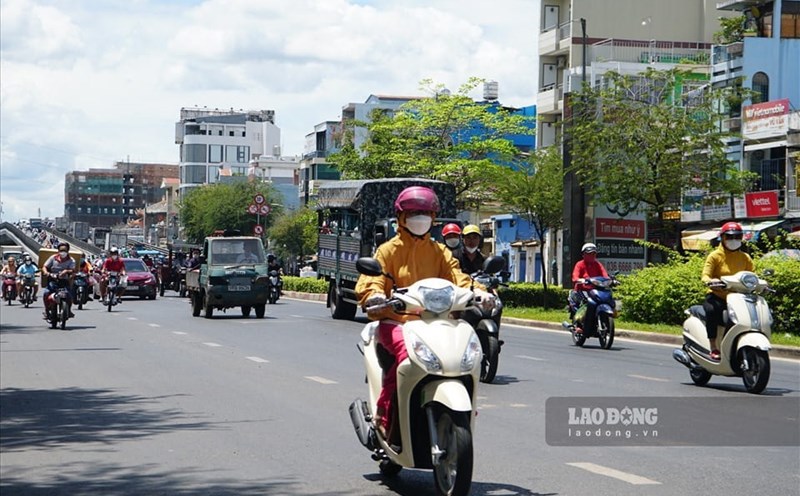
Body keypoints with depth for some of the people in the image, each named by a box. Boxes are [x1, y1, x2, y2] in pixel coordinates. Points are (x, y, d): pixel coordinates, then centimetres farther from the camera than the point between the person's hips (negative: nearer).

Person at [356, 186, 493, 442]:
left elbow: (456, 277, 5)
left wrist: (477, 291, -17)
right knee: (406, 349, -37)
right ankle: (384, 412, -29)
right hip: (394, 321, -4)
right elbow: (369, 280, -5)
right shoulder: (389, 250, 7)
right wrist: (374, 294, -30)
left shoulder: (440, 252, 19)